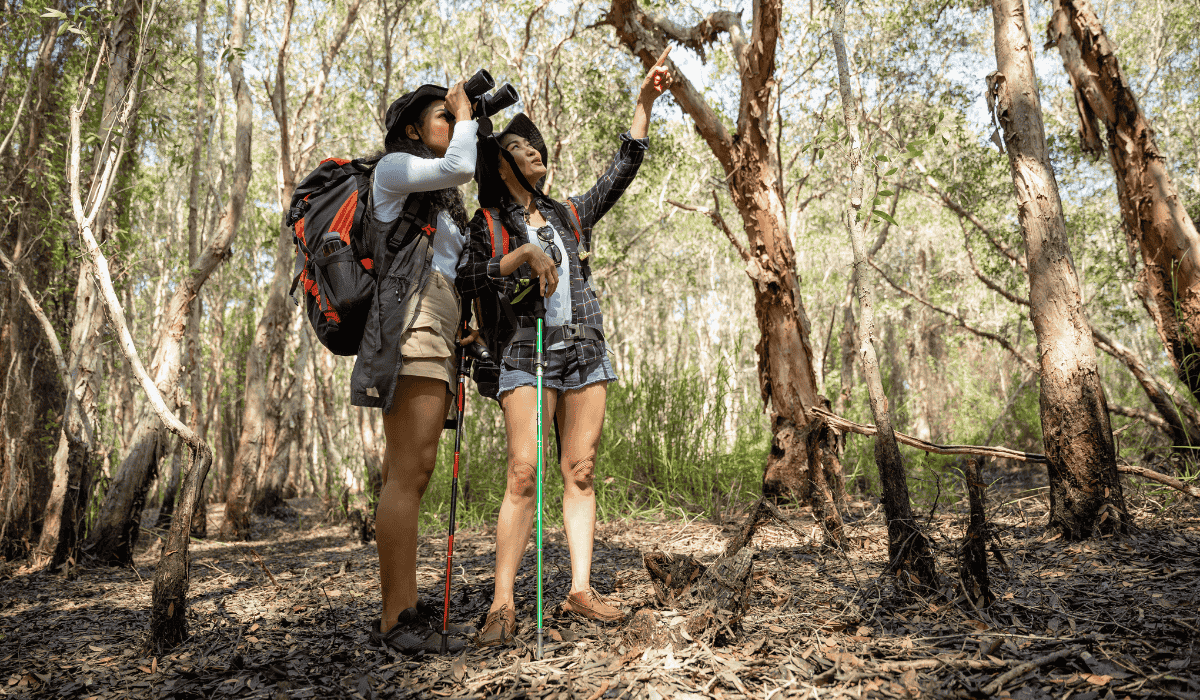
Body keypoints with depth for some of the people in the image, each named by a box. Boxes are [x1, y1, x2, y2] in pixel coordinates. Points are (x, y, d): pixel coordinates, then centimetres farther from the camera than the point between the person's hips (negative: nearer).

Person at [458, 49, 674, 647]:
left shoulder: (568, 215, 20)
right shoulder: (486, 223, 7)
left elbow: (622, 170, 19)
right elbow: (470, 277, -10)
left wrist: (644, 101, 18)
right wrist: (526, 254, -19)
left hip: (585, 355, 5)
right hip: (526, 357, -4)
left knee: (580, 474, 0)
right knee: (523, 474, -13)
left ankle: (580, 589, 3)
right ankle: (502, 604, -9)